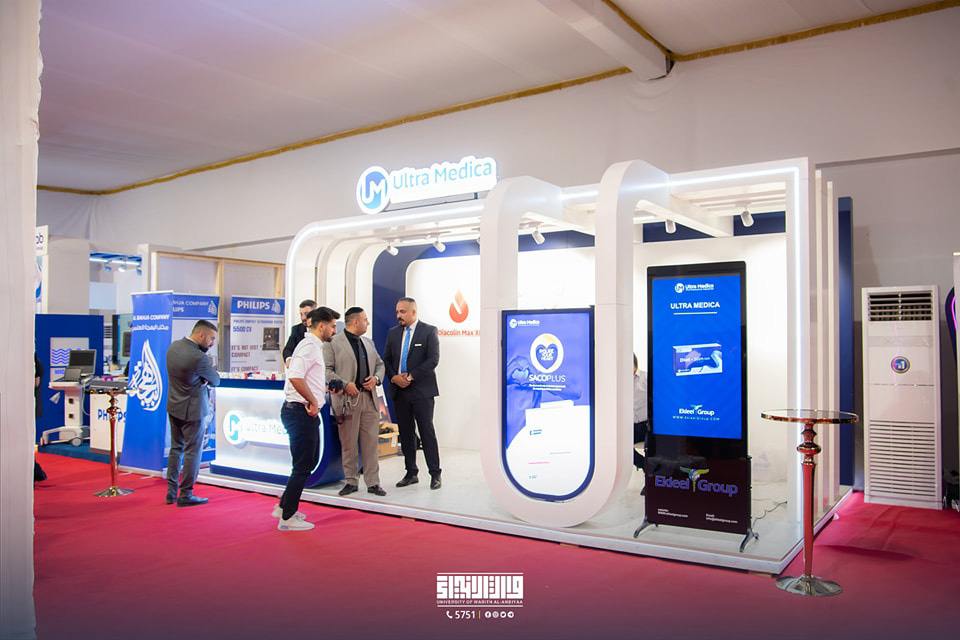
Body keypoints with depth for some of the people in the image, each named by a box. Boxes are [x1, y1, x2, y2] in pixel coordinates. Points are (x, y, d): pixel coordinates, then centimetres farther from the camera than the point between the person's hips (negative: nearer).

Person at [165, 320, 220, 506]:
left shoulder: (174, 346, -1)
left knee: (176, 448, 17)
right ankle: (185, 495, 11)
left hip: (174, 406, 9)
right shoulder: (198, 358, -27)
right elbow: (216, 380, -13)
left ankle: (171, 492, 24)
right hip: (192, 409, -8)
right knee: (192, 451, 4)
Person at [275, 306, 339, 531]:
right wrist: (313, 401, -21)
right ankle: (287, 517, 8)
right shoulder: (309, 346, -16)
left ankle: (284, 507, 28)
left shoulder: (314, 345, 17)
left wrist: (321, 389, 22)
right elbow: (295, 377, -30)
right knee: (302, 466, -2)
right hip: (301, 411, -11)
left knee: (310, 461, 18)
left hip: (307, 413, 11)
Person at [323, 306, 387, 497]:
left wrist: (376, 378, 2)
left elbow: (380, 364, 23)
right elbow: (326, 370, -8)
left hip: (369, 398, 5)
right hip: (347, 400, -5)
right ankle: (350, 481, 17)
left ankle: (373, 482, 12)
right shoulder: (333, 343, -3)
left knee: (371, 442, 5)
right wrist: (344, 384, -17)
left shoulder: (369, 342, 18)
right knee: (348, 444, 4)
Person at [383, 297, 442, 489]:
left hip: (421, 389, -5)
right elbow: (386, 359, 12)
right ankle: (411, 473, 18)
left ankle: (435, 474, 4)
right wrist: (394, 377, -7)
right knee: (406, 433, 9)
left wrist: (411, 377, -15)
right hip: (398, 390, 5)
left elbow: (433, 359, -10)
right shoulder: (393, 333, 12)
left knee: (427, 431, -3)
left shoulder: (429, 331, -3)